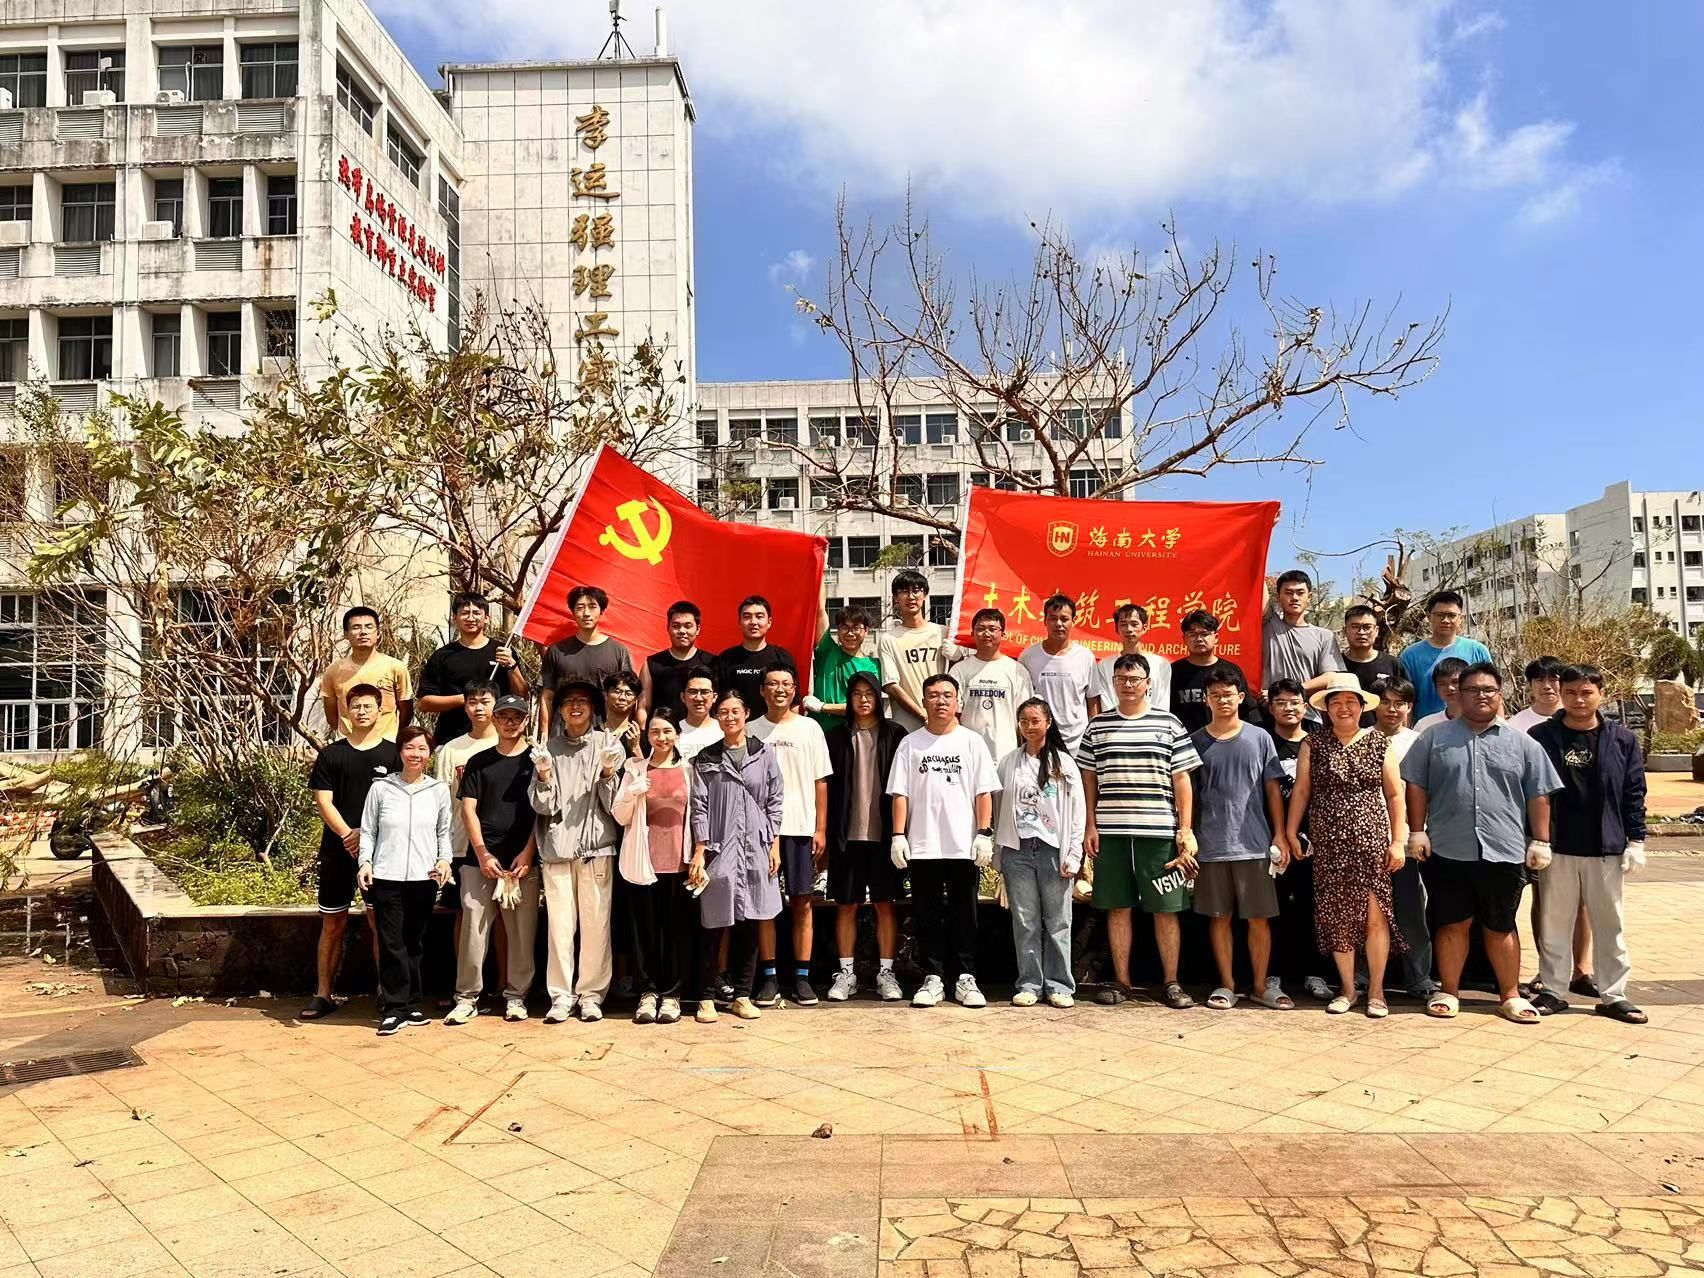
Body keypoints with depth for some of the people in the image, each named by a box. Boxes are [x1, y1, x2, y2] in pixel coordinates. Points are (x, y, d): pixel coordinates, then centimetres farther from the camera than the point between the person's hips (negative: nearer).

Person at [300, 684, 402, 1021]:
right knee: (333, 923, 6)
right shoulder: (331, 754, 6)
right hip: (338, 850, 1)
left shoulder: (392, 754, 3)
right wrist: (348, 834, -14)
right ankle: (324, 994, 14)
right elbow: (323, 801, 1)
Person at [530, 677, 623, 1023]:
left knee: (596, 923, -1)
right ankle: (561, 995, 10)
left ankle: (591, 994, 10)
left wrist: (607, 775, -14)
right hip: (557, 846, 1)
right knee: (559, 923, 1)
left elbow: (614, 805, 2)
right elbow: (543, 805, 5)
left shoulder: (609, 744, 5)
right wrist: (544, 776, -11)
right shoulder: (549, 748, 10)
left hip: (597, 845, -1)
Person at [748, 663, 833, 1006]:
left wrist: (821, 828, -1)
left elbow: (820, 782, 5)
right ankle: (768, 978, 10)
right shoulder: (751, 730, 7)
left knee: (802, 902, 2)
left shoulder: (809, 728, 5)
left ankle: (802, 977, 9)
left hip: (800, 827, 0)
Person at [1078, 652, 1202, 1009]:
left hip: (1159, 832, -1)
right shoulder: (1098, 726, 9)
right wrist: (1090, 826, 5)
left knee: (1165, 908, 2)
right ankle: (1121, 980, 16)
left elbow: (1182, 779, 4)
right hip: (1111, 832, 2)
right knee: (1117, 907, 6)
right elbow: (1089, 779, 12)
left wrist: (1185, 829, -1)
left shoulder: (1168, 723, 4)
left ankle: (1172, 983, 13)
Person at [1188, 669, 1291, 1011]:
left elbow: (1272, 788, 6)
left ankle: (1262, 985, 16)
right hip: (1210, 845, 1)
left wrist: (1280, 835, 0)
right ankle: (1227, 985, 17)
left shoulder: (1259, 738, 5)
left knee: (1259, 918, 4)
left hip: (1254, 843, 0)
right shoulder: (1195, 741, 5)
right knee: (1219, 917, 7)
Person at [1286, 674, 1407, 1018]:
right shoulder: (1313, 743, 4)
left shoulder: (1380, 743, 4)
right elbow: (1301, 790, 5)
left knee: (1375, 915, -2)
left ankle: (1376, 990, 11)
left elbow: (1395, 795, 5)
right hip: (1329, 845, 1)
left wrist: (1398, 840, 0)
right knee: (1338, 917, 4)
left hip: (1371, 841, 0)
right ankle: (1346, 989, 17)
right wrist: (1290, 832, 3)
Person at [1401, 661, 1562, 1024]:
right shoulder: (1435, 738, 5)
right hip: (1448, 851, 0)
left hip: (1504, 853, 1)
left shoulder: (1523, 744, 7)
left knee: (1500, 927, 10)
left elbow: (1538, 796, 8)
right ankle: (1449, 993, 18)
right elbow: (1416, 786, 5)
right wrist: (1417, 831, -1)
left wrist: (1541, 841, 3)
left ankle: (1510, 996, 22)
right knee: (1452, 924, 8)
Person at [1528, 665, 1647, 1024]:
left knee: (1611, 925, 9)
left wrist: (1635, 841, 0)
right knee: (1553, 924, 7)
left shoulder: (1622, 740, 2)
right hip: (1557, 849, -1)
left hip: (1607, 849, 1)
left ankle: (1613, 995, 19)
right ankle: (1552, 990, 16)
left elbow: (1634, 794, 4)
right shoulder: (1541, 737, -1)